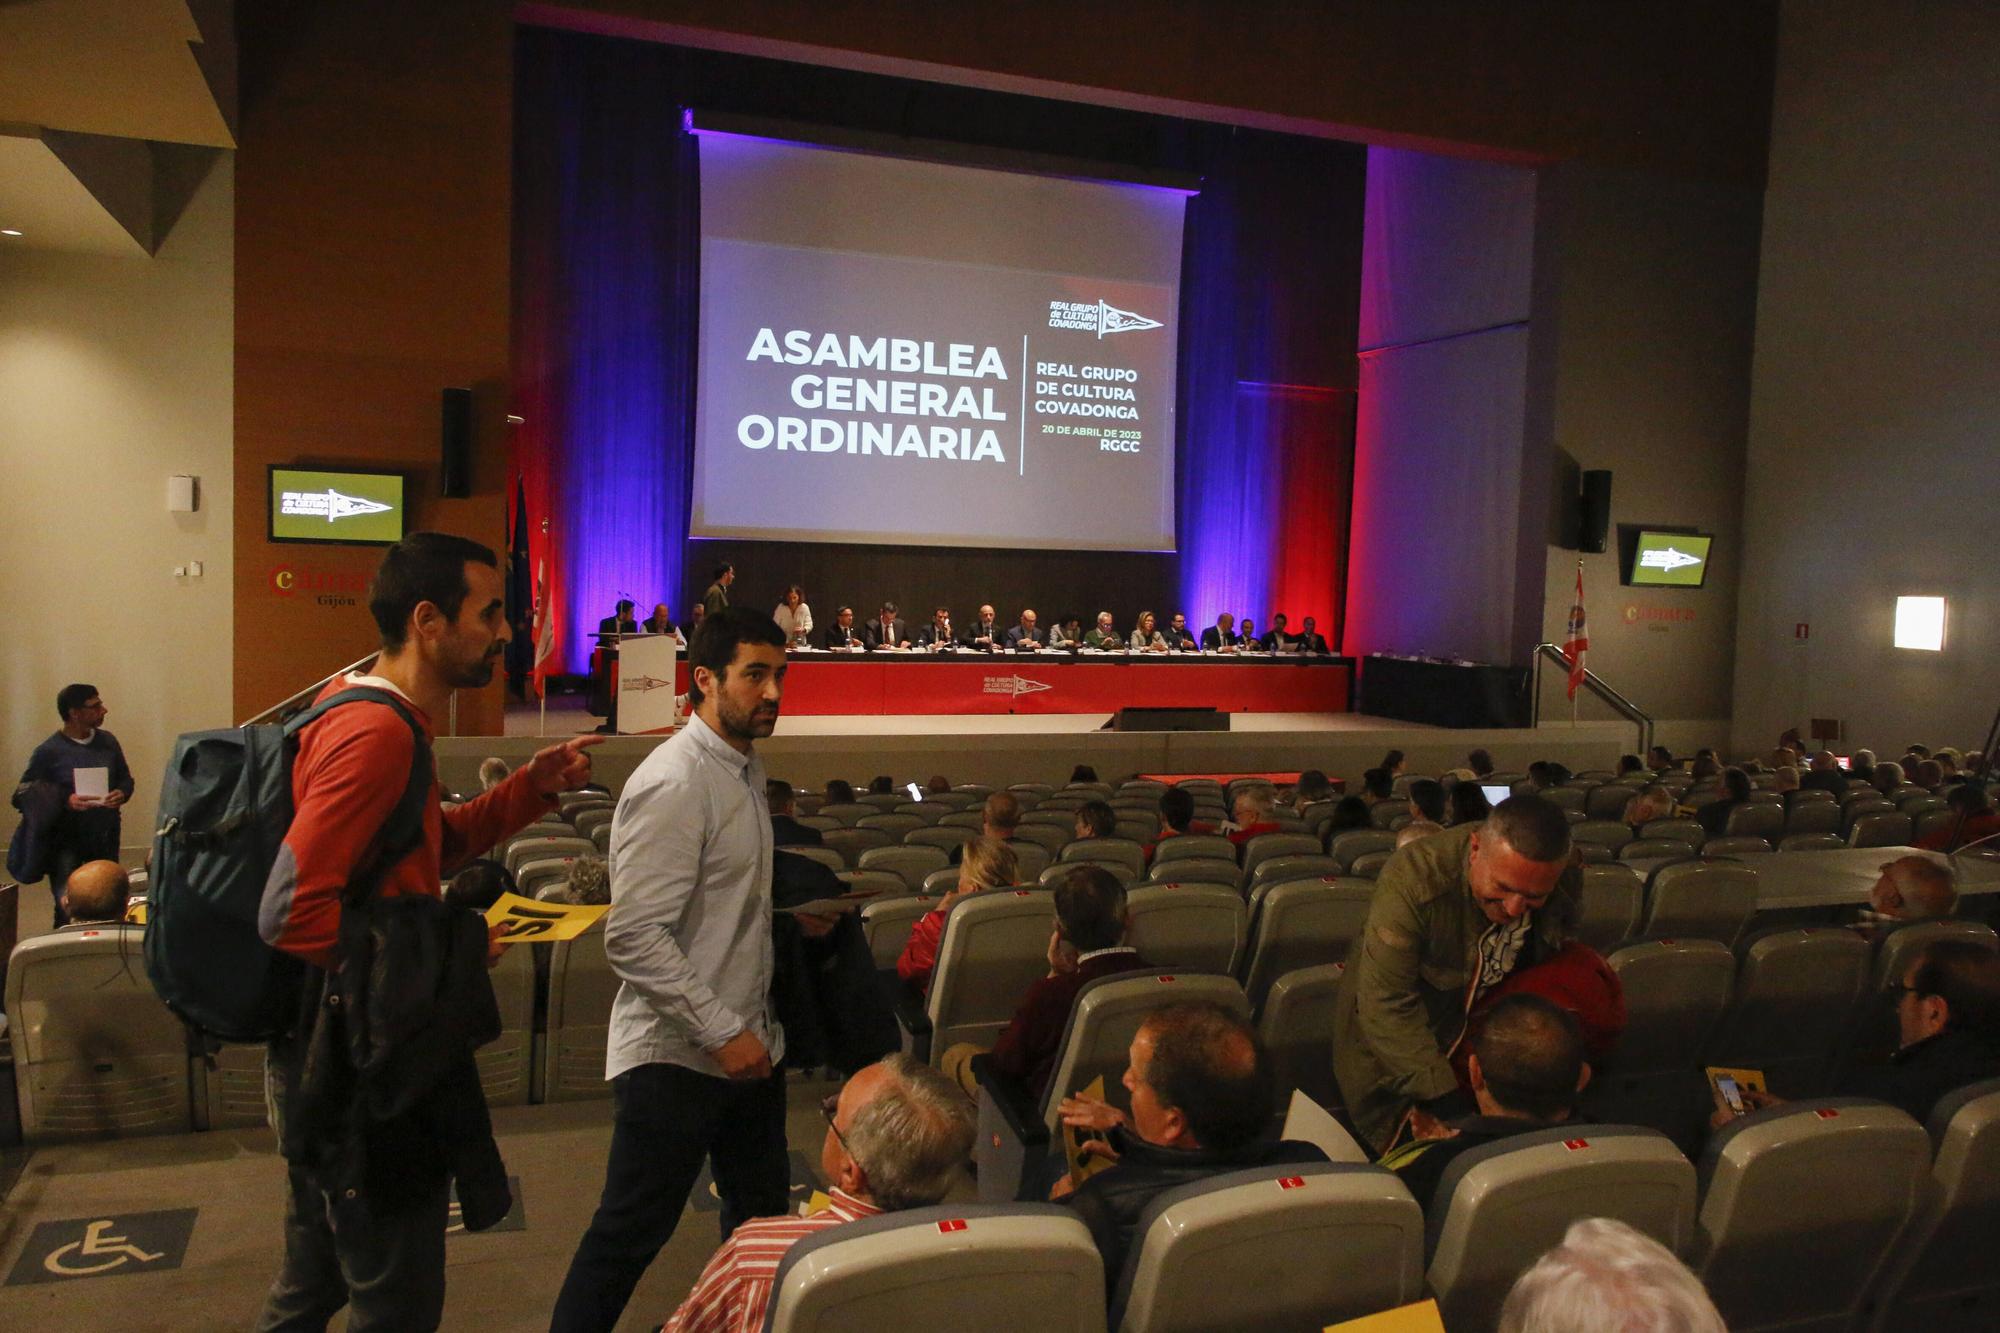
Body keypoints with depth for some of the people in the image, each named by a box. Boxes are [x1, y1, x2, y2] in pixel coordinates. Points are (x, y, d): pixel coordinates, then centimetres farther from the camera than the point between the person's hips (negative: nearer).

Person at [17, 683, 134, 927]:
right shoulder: (48, 751, -8)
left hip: (106, 841, 4)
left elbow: (126, 779, 16)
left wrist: (122, 794, -7)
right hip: (67, 845, -4)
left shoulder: (108, 741, 6)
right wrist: (65, 801, -20)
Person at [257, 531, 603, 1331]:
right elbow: (292, 914, -29)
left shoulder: (375, 712, 9)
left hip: (340, 1055, 10)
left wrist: (532, 789, 7)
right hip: (360, 1061, -10)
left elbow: (429, 850, 19)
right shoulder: (376, 731, -24)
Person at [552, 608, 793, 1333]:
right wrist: (723, 1032, -22)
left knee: (761, 1215, 20)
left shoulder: (745, 768, 9)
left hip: (748, 1041, 9)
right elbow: (633, 937, -25)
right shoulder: (674, 784, -20)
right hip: (676, 1055, -9)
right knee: (630, 1233, 3)